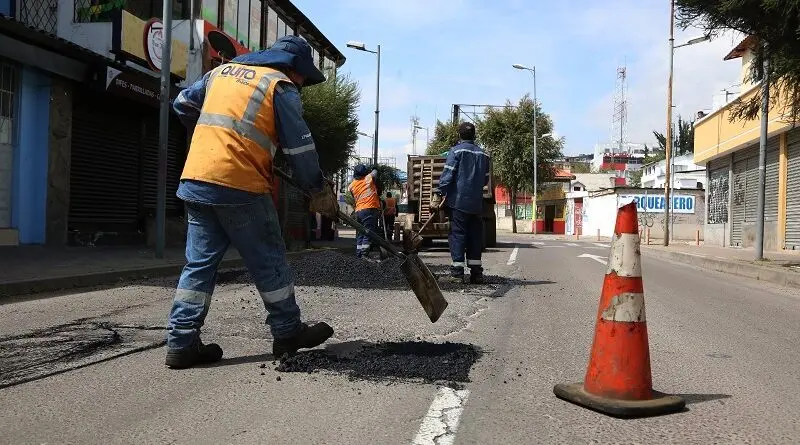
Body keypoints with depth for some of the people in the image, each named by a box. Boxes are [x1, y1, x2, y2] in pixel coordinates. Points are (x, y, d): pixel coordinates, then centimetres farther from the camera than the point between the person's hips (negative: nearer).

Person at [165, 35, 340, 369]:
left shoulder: (221, 72, 21)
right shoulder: (281, 85, 2)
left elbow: (183, 105, 30)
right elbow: (300, 148, -2)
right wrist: (320, 191, 7)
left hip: (195, 180, 7)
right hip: (238, 186, -6)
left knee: (199, 262, 10)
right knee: (269, 261, 6)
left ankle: (181, 343, 8)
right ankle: (289, 334, 17)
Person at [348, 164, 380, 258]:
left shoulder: (352, 185, 13)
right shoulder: (369, 178, 2)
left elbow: (353, 199, 16)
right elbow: (375, 172, 19)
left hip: (358, 211, 5)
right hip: (370, 209, -5)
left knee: (360, 234, 10)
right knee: (368, 233, -8)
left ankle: (358, 254, 10)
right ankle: (364, 254, -14)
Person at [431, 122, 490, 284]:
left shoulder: (456, 151, -3)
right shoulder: (483, 154, 12)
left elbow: (447, 175, -11)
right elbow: (485, 180, 15)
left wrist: (438, 194, -11)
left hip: (458, 200, -4)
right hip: (476, 203, 4)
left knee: (457, 234, -2)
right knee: (475, 235, 8)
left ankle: (457, 271, -6)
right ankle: (476, 272, 9)